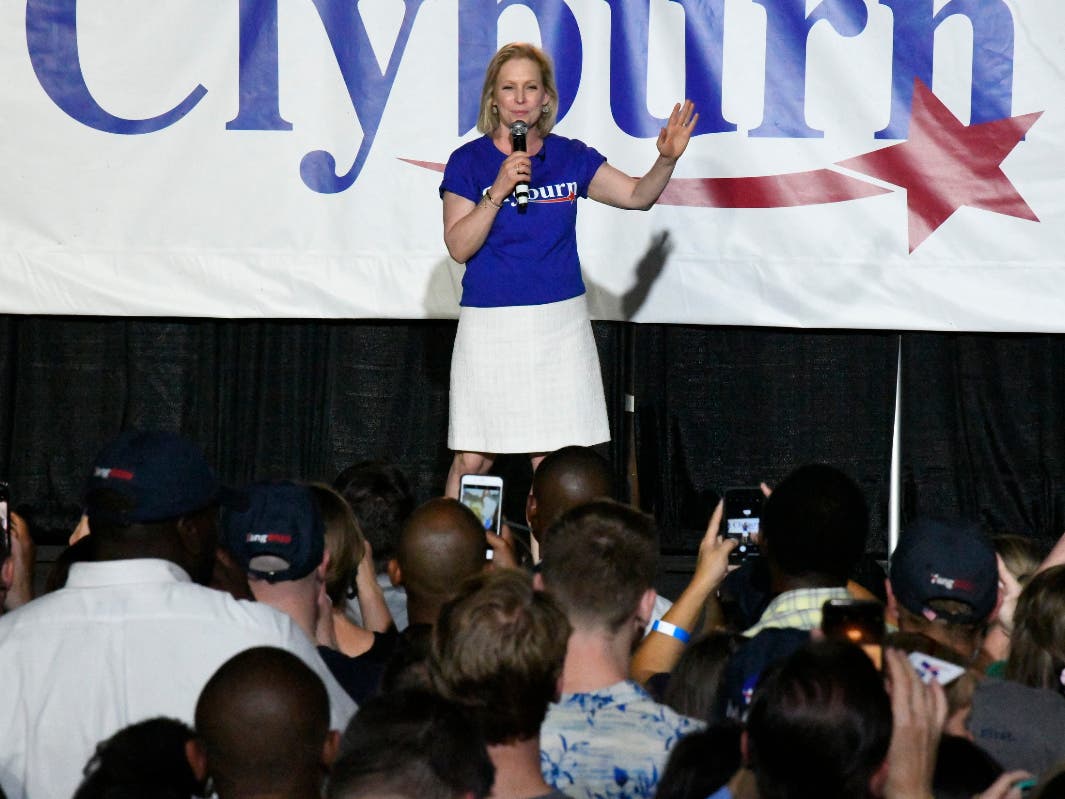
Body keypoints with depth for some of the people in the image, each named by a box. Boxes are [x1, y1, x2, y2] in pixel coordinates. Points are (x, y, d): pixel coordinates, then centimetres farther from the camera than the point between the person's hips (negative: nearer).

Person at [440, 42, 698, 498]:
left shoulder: (570, 157, 6)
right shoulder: (468, 162, -1)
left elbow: (638, 195, 7)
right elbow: (459, 247, -9)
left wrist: (666, 160, -11)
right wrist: (497, 191, -19)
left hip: (560, 324, 2)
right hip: (489, 324, -2)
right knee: (472, 461, -3)